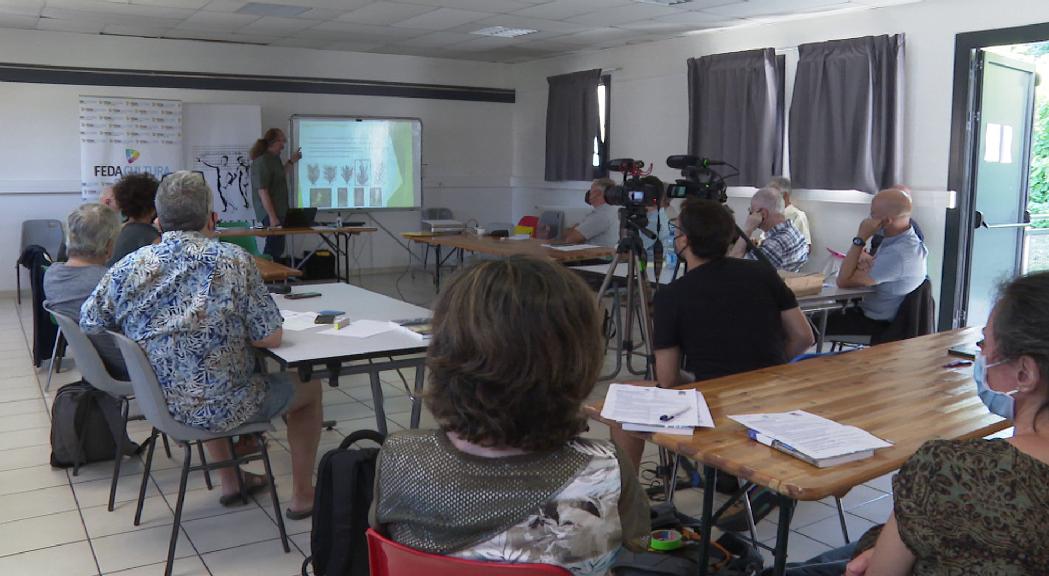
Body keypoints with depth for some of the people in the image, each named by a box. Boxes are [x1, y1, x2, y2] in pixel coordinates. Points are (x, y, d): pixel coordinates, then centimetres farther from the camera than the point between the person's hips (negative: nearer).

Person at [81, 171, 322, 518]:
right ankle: (303, 495, 28)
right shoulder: (234, 261, -18)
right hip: (222, 409, -5)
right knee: (309, 387, 20)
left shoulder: (128, 268, -8)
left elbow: (88, 326, 5)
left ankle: (230, 482, 44)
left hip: (157, 405, 5)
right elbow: (271, 337, -15)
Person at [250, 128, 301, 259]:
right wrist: (272, 217, -24)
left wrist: (291, 161, 24)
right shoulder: (262, 162, -17)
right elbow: (262, 192, -22)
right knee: (275, 249, -9)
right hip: (271, 213, -10)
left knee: (276, 247, 15)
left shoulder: (273, 158, 12)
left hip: (279, 211, 10)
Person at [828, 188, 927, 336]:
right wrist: (864, 259, -13)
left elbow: (843, 281, -27)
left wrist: (861, 238, -25)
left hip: (877, 325, -9)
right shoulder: (907, 240, 0)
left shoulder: (897, 254, -31)